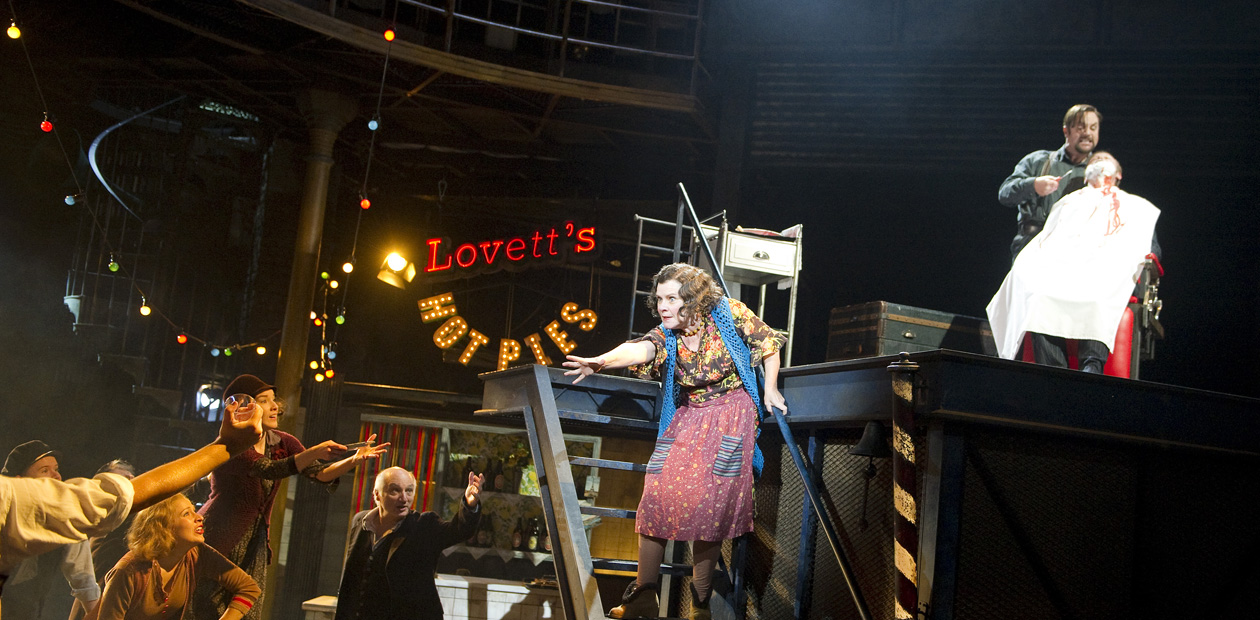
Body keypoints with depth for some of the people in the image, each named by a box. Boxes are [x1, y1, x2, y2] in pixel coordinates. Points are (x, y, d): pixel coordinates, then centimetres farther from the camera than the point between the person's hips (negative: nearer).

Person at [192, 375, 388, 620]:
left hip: (254, 546, 6)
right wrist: (313, 453, -43)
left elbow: (321, 474, -5)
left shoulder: (282, 443, 4)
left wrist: (355, 459, -24)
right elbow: (269, 470, -31)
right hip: (218, 543, -6)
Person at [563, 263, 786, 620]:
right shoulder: (666, 337, -5)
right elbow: (639, 349, -27)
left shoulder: (729, 313, -10)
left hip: (730, 417, -3)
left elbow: (768, 343, 5)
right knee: (658, 496, -9)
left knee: (710, 504, -12)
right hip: (687, 419, 3)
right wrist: (602, 361, -48)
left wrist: (770, 389, 3)